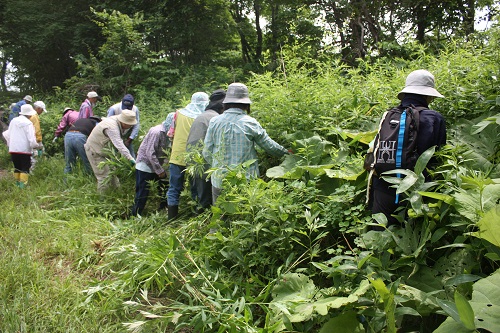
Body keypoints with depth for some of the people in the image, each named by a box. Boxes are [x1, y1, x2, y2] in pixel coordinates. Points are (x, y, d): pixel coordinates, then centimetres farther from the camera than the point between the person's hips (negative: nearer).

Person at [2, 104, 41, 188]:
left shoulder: (13, 121, 8)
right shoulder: (28, 123, -11)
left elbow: (7, 134, 16)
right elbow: (31, 139, -15)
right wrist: (35, 146, 2)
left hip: (13, 149, 6)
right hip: (24, 150, -6)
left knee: (17, 168, 16)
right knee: (25, 168, 0)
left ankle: (17, 184, 18)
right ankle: (23, 186, -7)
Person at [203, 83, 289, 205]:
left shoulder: (214, 122, -3)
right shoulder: (250, 123, -8)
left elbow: (207, 153, 2)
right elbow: (270, 146, 3)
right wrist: (286, 152, 21)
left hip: (219, 180, 2)